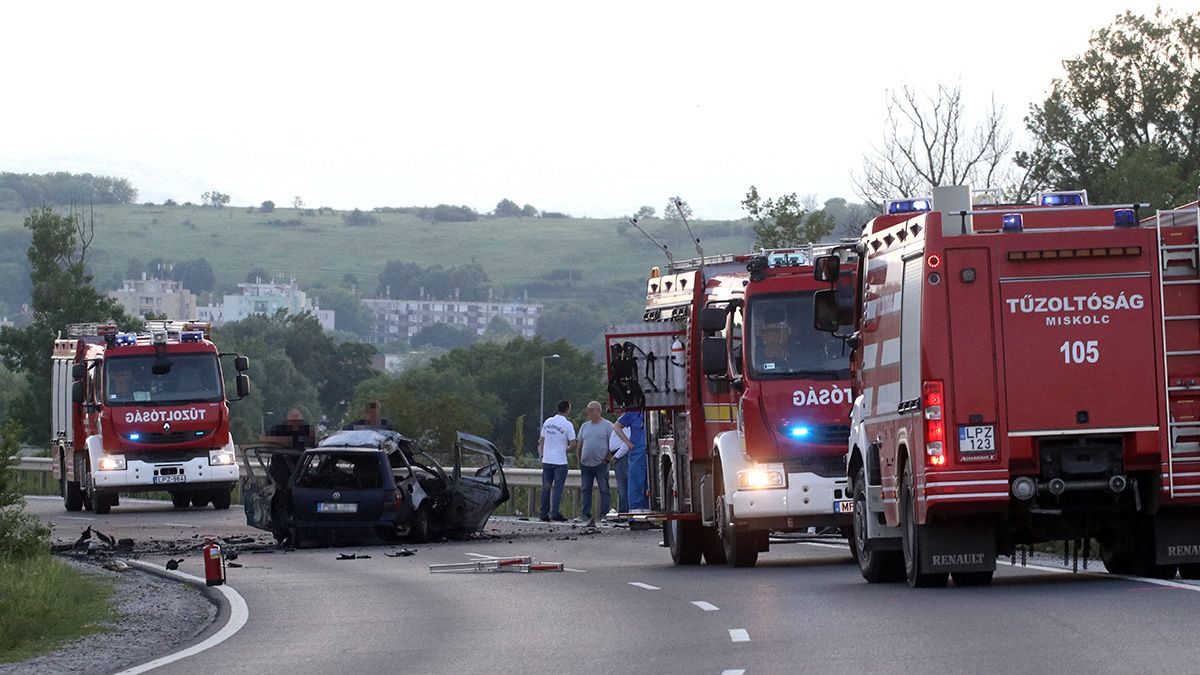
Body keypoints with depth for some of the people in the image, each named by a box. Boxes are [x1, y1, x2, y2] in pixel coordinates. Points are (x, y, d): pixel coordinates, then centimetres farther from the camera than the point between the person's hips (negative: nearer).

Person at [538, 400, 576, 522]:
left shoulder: (547, 422, 7)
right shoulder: (567, 425, -10)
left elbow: (541, 440, 11)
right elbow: (573, 444, -10)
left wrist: (541, 454, 20)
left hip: (546, 460, 5)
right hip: (560, 461, -5)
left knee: (546, 488, 8)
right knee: (558, 487, -2)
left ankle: (544, 514, 9)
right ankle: (555, 512, -9)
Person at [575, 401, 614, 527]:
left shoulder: (607, 426, 0)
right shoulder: (584, 426, 14)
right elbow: (580, 444, 18)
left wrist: (608, 458, -8)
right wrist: (579, 460, 11)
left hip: (601, 464, -5)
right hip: (586, 464, 5)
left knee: (604, 490, -3)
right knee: (585, 489, 4)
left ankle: (605, 515, -1)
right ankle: (585, 515, 7)